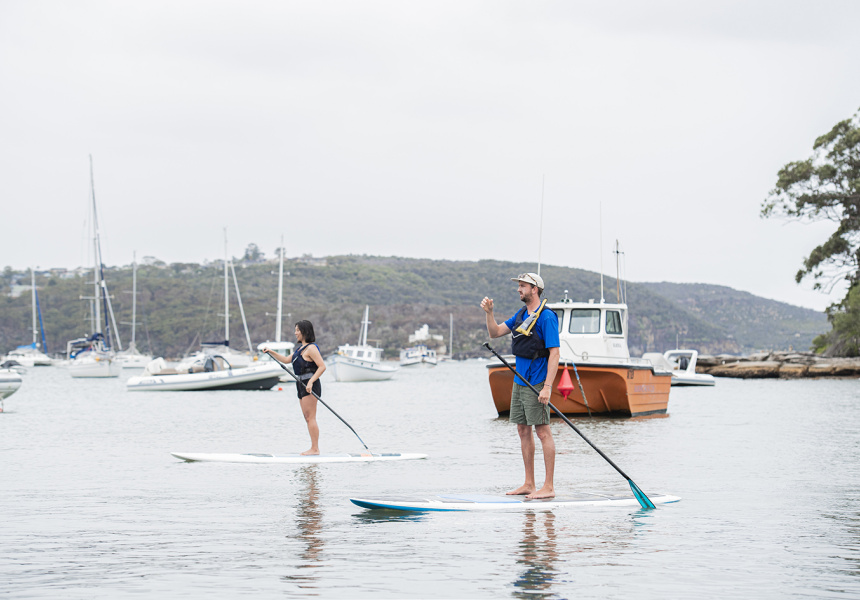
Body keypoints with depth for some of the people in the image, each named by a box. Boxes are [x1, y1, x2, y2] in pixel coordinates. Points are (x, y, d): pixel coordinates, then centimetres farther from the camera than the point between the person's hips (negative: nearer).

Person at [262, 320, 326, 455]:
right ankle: (314, 448, 11)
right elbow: (287, 360, 25)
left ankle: (315, 448, -10)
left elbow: (322, 367, -19)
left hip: (310, 385, -10)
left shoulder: (311, 348, -12)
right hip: (302, 384, 10)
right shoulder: (300, 348, 18)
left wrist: (311, 382, -26)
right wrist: (271, 352, 16)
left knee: (310, 418, -10)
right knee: (308, 418, 9)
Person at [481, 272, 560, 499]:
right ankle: (529, 484, 16)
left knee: (543, 432, -6)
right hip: (519, 381, 9)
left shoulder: (546, 317, -13)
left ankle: (548, 487, -4)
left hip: (536, 383, -9)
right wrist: (489, 312, -1)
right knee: (523, 431, 10)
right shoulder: (521, 314, 13)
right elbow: (495, 332, 17)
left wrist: (547, 387, -23)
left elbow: (554, 353, -17)